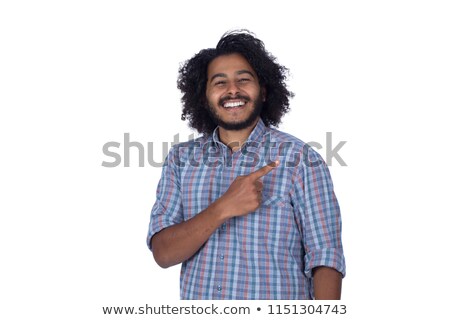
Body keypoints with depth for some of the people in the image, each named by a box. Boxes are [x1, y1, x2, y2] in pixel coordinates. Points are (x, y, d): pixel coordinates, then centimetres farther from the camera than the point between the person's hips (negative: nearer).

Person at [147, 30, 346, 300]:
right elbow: (163, 253, -8)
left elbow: (325, 258, -10)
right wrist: (223, 208, -21)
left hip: (277, 307, -2)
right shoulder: (181, 159, 0)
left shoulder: (301, 159, -8)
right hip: (197, 296, 3)